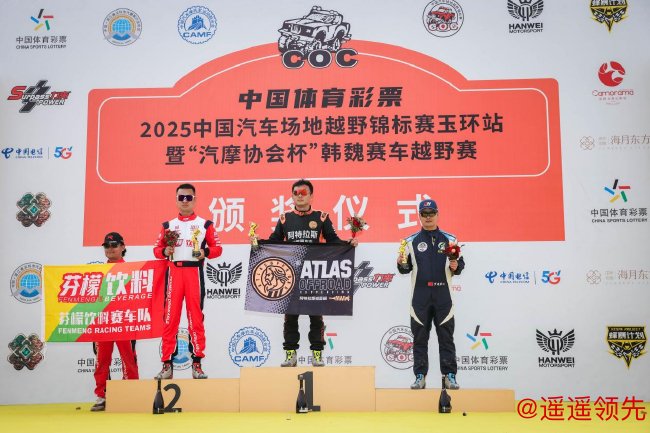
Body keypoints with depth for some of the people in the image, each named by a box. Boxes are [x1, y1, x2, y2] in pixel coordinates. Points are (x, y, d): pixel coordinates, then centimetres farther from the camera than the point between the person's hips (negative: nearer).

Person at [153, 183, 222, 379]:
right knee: (170, 318, -1)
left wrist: (205, 252, -12)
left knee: (196, 318, -2)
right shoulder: (168, 225, 15)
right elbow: (157, 248, 16)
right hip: (173, 272, 2)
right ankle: (167, 365, 5)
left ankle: (197, 364, 3)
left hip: (194, 272, -2)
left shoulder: (204, 224, 9)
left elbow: (217, 248, 8)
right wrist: (165, 251, -6)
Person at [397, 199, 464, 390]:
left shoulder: (450, 239, 10)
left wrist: (456, 267, -9)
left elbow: (460, 263, 12)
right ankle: (420, 376, 10)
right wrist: (402, 264, -11)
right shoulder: (411, 241, 9)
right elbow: (406, 268, 10)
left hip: (443, 295, 0)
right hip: (419, 295, 0)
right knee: (420, 337, 4)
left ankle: (449, 376, 9)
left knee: (446, 337, 2)